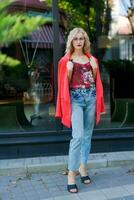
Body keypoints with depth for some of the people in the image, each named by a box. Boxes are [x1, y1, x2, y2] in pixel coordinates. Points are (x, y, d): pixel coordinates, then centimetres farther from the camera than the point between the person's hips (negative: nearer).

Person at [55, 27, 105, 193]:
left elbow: (95, 81, 15)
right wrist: (69, 70, -10)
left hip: (91, 97, 5)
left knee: (87, 135, 9)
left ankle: (83, 167, 22)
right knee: (78, 136, -15)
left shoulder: (91, 59, 13)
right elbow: (65, 83, 2)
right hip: (75, 99, -4)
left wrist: (95, 69, 3)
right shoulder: (66, 60, 2)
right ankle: (71, 173, -9)